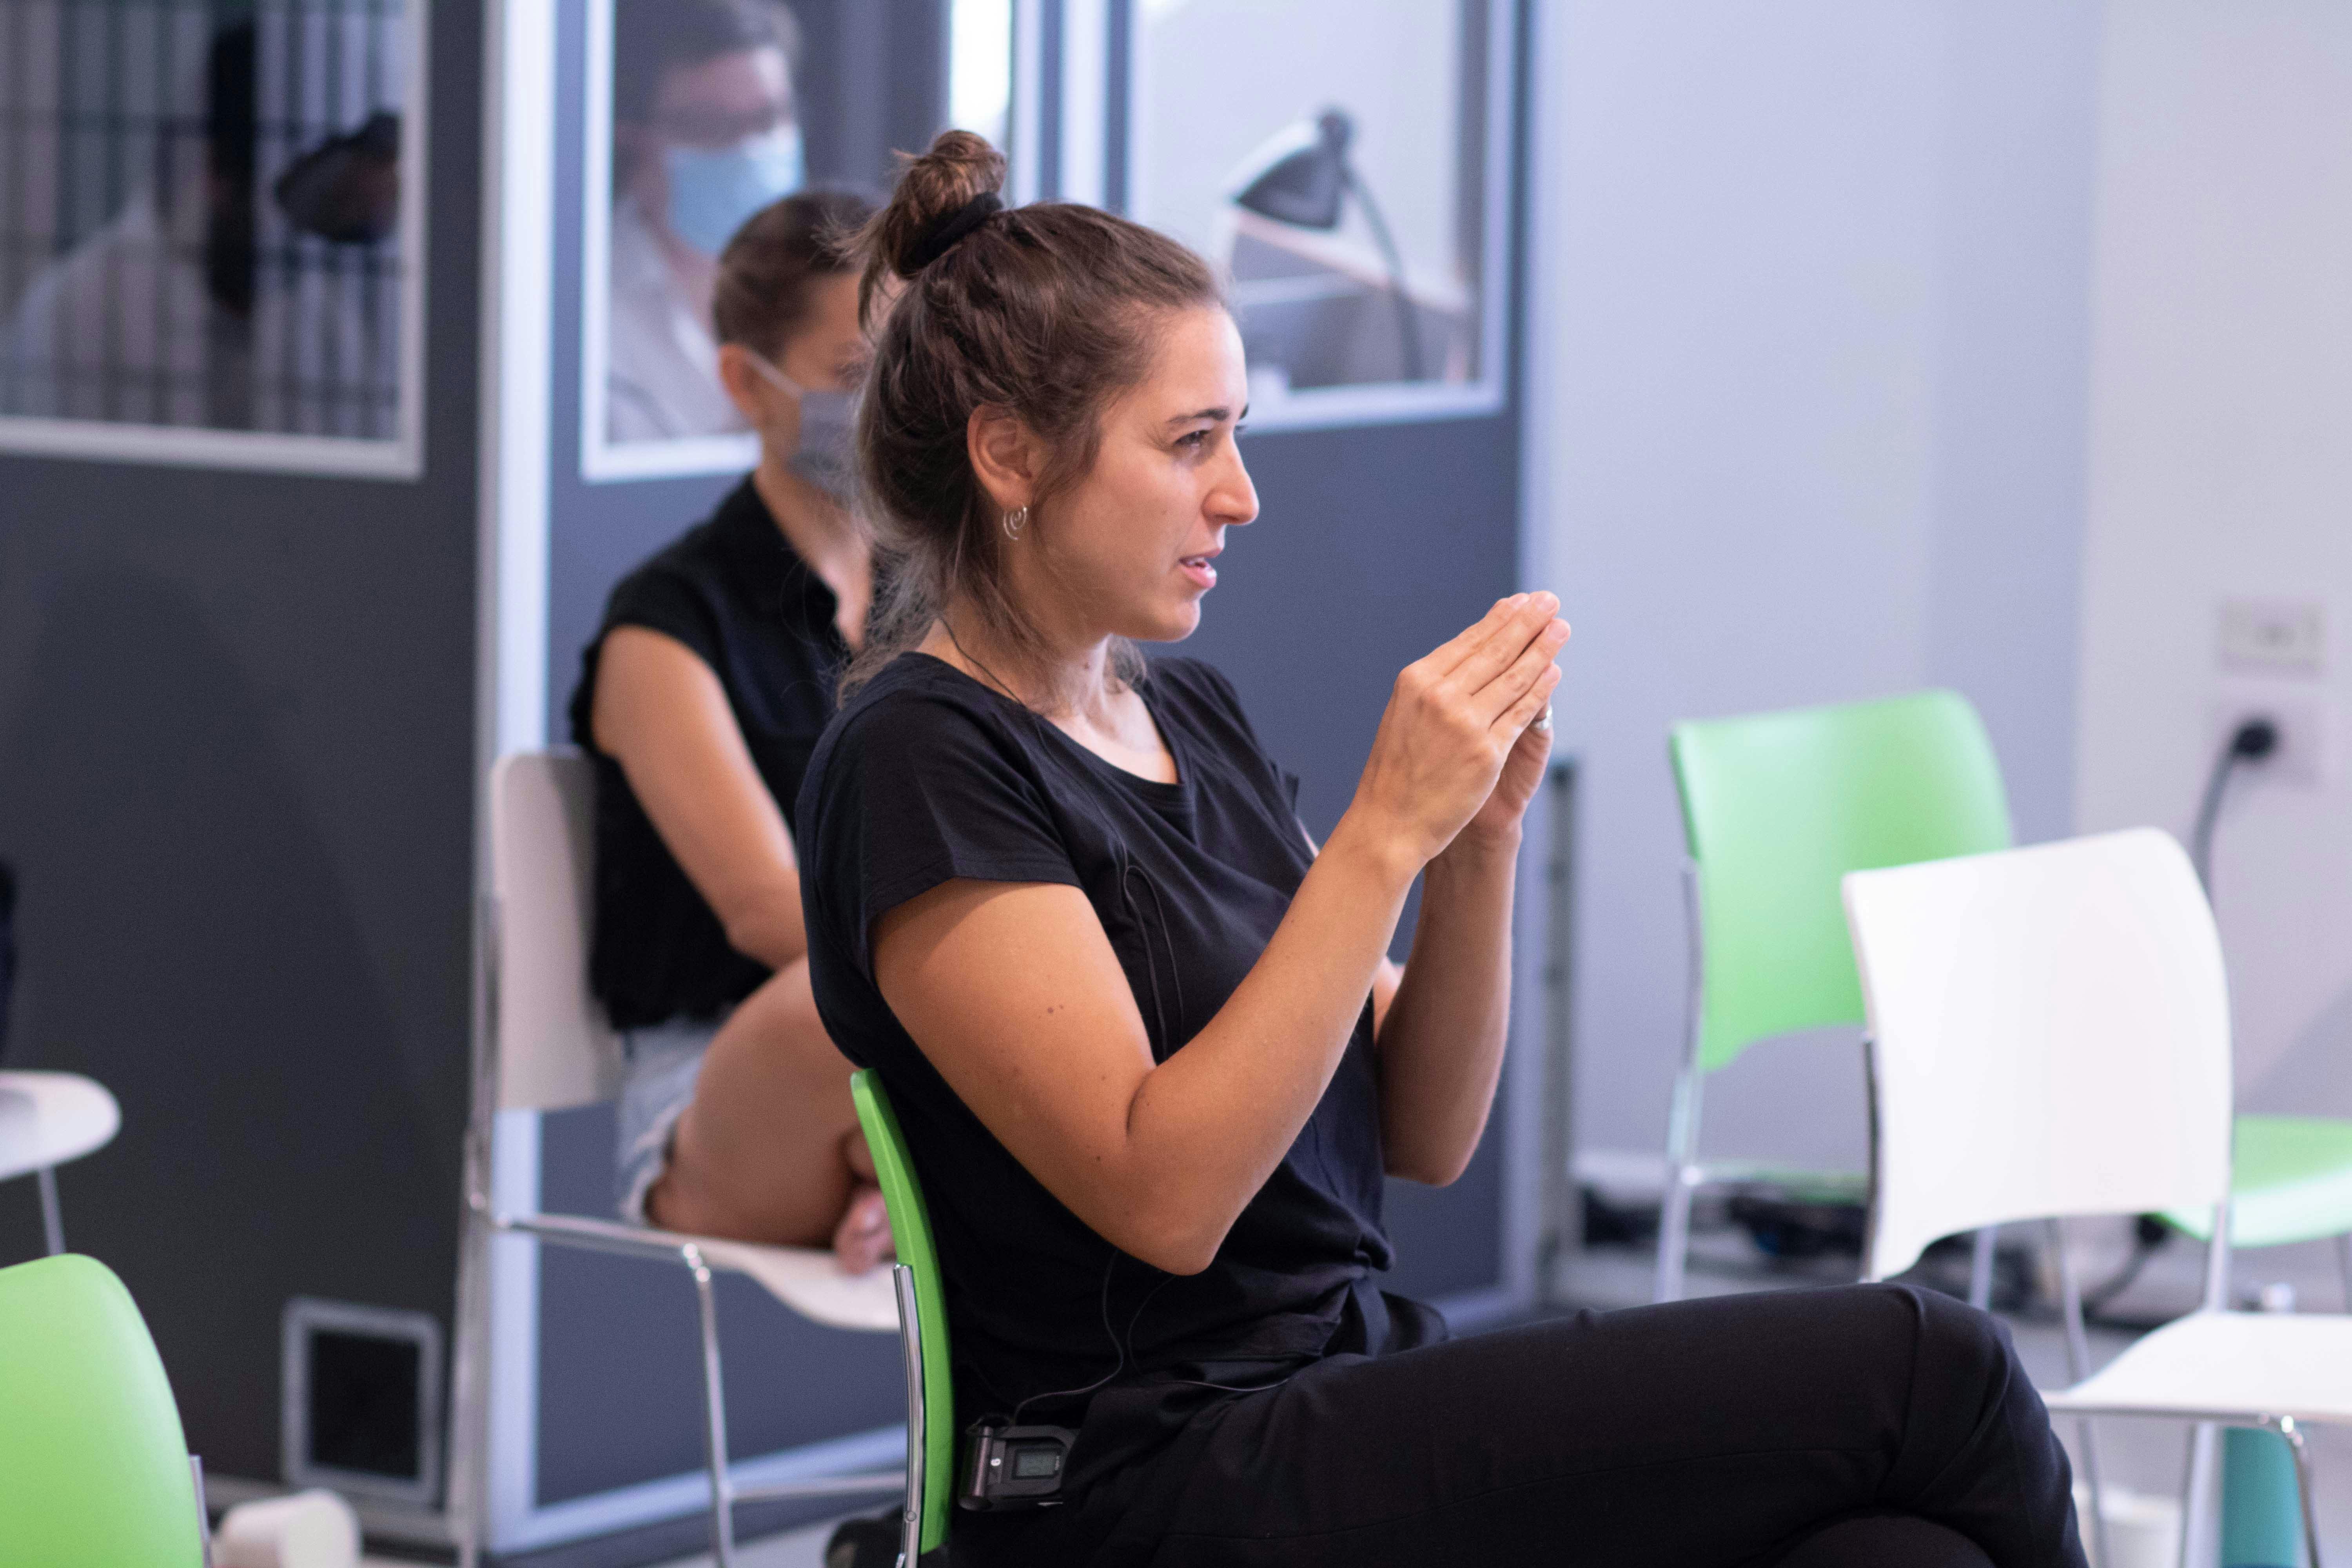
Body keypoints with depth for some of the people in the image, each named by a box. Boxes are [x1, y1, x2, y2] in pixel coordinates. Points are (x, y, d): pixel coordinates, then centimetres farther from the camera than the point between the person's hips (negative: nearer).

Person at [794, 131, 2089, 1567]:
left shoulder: (1187, 714, 16)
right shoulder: (923, 761, -10)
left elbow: (1421, 1134, 13)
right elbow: (1164, 1195, -19)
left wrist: (1481, 835, -3)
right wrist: (1388, 829, -18)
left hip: (1352, 1385, 8)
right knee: (1923, 1369, -17)